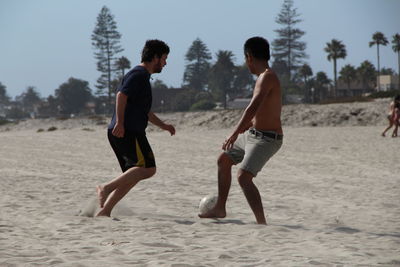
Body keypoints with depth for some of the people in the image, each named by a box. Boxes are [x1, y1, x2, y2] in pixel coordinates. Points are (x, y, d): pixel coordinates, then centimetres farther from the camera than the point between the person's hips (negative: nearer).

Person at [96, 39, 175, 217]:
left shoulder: (143, 76, 27)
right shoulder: (139, 74, -6)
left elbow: (144, 111, 36)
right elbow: (121, 95, -20)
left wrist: (163, 125, 31)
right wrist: (120, 122, -28)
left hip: (129, 133, 10)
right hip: (128, 132, -10)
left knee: (133, 176, 9)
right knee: (148, 168, -18)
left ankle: (104, 211, 4)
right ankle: (106, 188, -22)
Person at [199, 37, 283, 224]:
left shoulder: (267, 77, -20)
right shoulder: (264, 77, 12)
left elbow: (253, 107, -33)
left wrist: (235, 134, -39)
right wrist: (244, 128, 35)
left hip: (266, 139, -10)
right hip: (252, 134, 10)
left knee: (243, 176, -21)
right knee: (224, 160, 21)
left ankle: (262, 223, -21)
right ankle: (220, 209, 32)